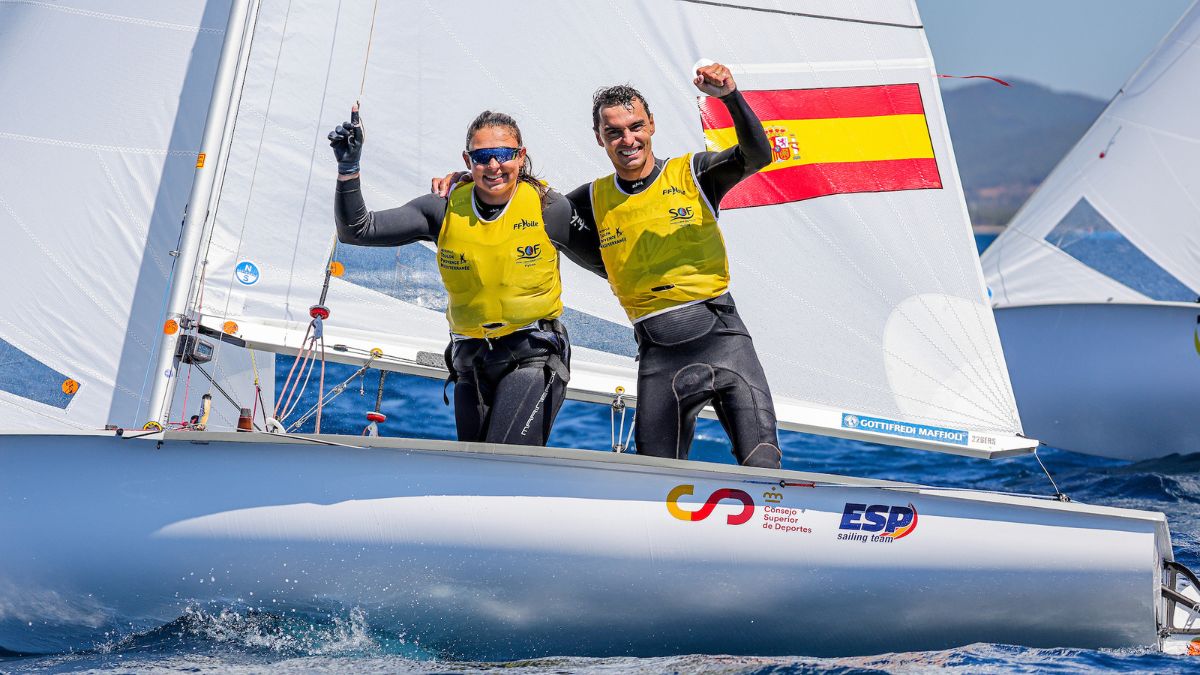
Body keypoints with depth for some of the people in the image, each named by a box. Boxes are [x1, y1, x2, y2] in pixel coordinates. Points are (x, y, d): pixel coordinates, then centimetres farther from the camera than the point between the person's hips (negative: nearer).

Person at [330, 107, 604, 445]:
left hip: (533, 354, -4)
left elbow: (602, 261, 7)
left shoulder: (549, 209, -8)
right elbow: (357, 230, -7)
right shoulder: (444, 209, -4)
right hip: (470, 360, 4)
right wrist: (349, 168, -17)